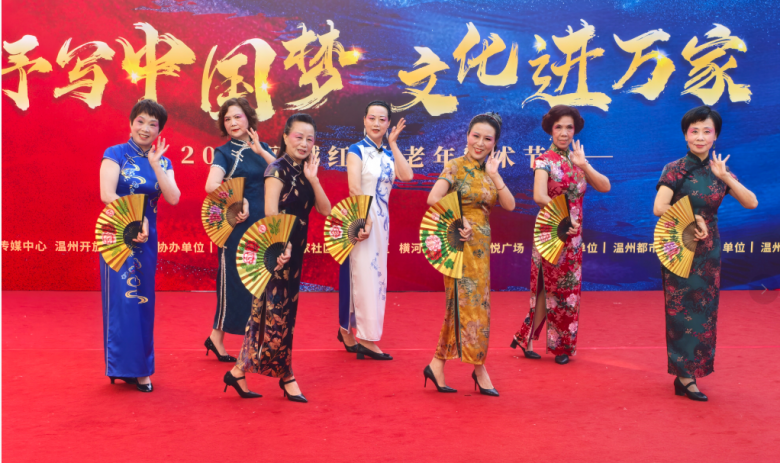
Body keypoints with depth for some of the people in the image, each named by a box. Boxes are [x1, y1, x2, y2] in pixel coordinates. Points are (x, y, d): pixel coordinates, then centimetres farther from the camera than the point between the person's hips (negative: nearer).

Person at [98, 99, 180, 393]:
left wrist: (155, 163, -10)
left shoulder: (163, 162, 9)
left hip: (147, 237, 4)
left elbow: (173, 198, -6)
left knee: (143, 301, 7)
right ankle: (126, 366, 3)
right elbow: (107, 195, -15)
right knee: (123, 298, -5)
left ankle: (139, 366, 16)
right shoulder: (115, 154, -3)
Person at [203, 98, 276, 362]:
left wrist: (260, 150, -11)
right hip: (237, 225, -5)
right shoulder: (224, 153, -3)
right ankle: (216, 336, 11)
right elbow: (211, 185, -21)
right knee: (234, 280, -2)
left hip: (263, 225, 5)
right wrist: (238, 201, -23)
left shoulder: (262, 148, 12)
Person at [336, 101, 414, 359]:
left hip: (381, 220, 7)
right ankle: (366, 339, 1)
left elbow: (407, 176, -7)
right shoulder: (357, 150, -6)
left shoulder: (389, 154, 12)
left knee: (376, 276, 11)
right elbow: (354, 189, -16)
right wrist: (364, 221, -22)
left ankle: (347, 329, 23)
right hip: (362, 219, -7)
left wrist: (393, 144, -5)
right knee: (364, 276, -4)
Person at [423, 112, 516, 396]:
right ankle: (479, 369, 9)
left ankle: (438, 364, 18)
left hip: (481, 246, 7)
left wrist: (494, 174, -6)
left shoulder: (488, 171, 12)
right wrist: (459, 221, -20)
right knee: (469, 304, -2)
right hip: (460, 244, -7)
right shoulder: (456, 167, -8)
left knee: (468, 305, 9)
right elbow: (433, 198, -23)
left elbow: (509, 205, 0)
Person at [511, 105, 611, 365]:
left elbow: (605, 187, -4)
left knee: (567, 290, 10)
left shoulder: (577, 159, 8)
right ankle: (558, 346, 16)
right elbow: (539, 196, -26)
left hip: (573, 236, 7)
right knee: (554, 289, 2)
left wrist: (584, 166, -16)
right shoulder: (544, 161, -10)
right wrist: (563, 217, -25)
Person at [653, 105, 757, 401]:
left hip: (709, 251, 5)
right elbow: (659, 208, -19)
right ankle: (685, 376, 4)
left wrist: (725, 177, -14)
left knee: (704, 310, 7)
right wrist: (693, 218, -20)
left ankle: (689, 371, 17)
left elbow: (751, 203, -3)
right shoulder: (675, 170, -8)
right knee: (683, 310, -2)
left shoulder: (719, 170, 6)